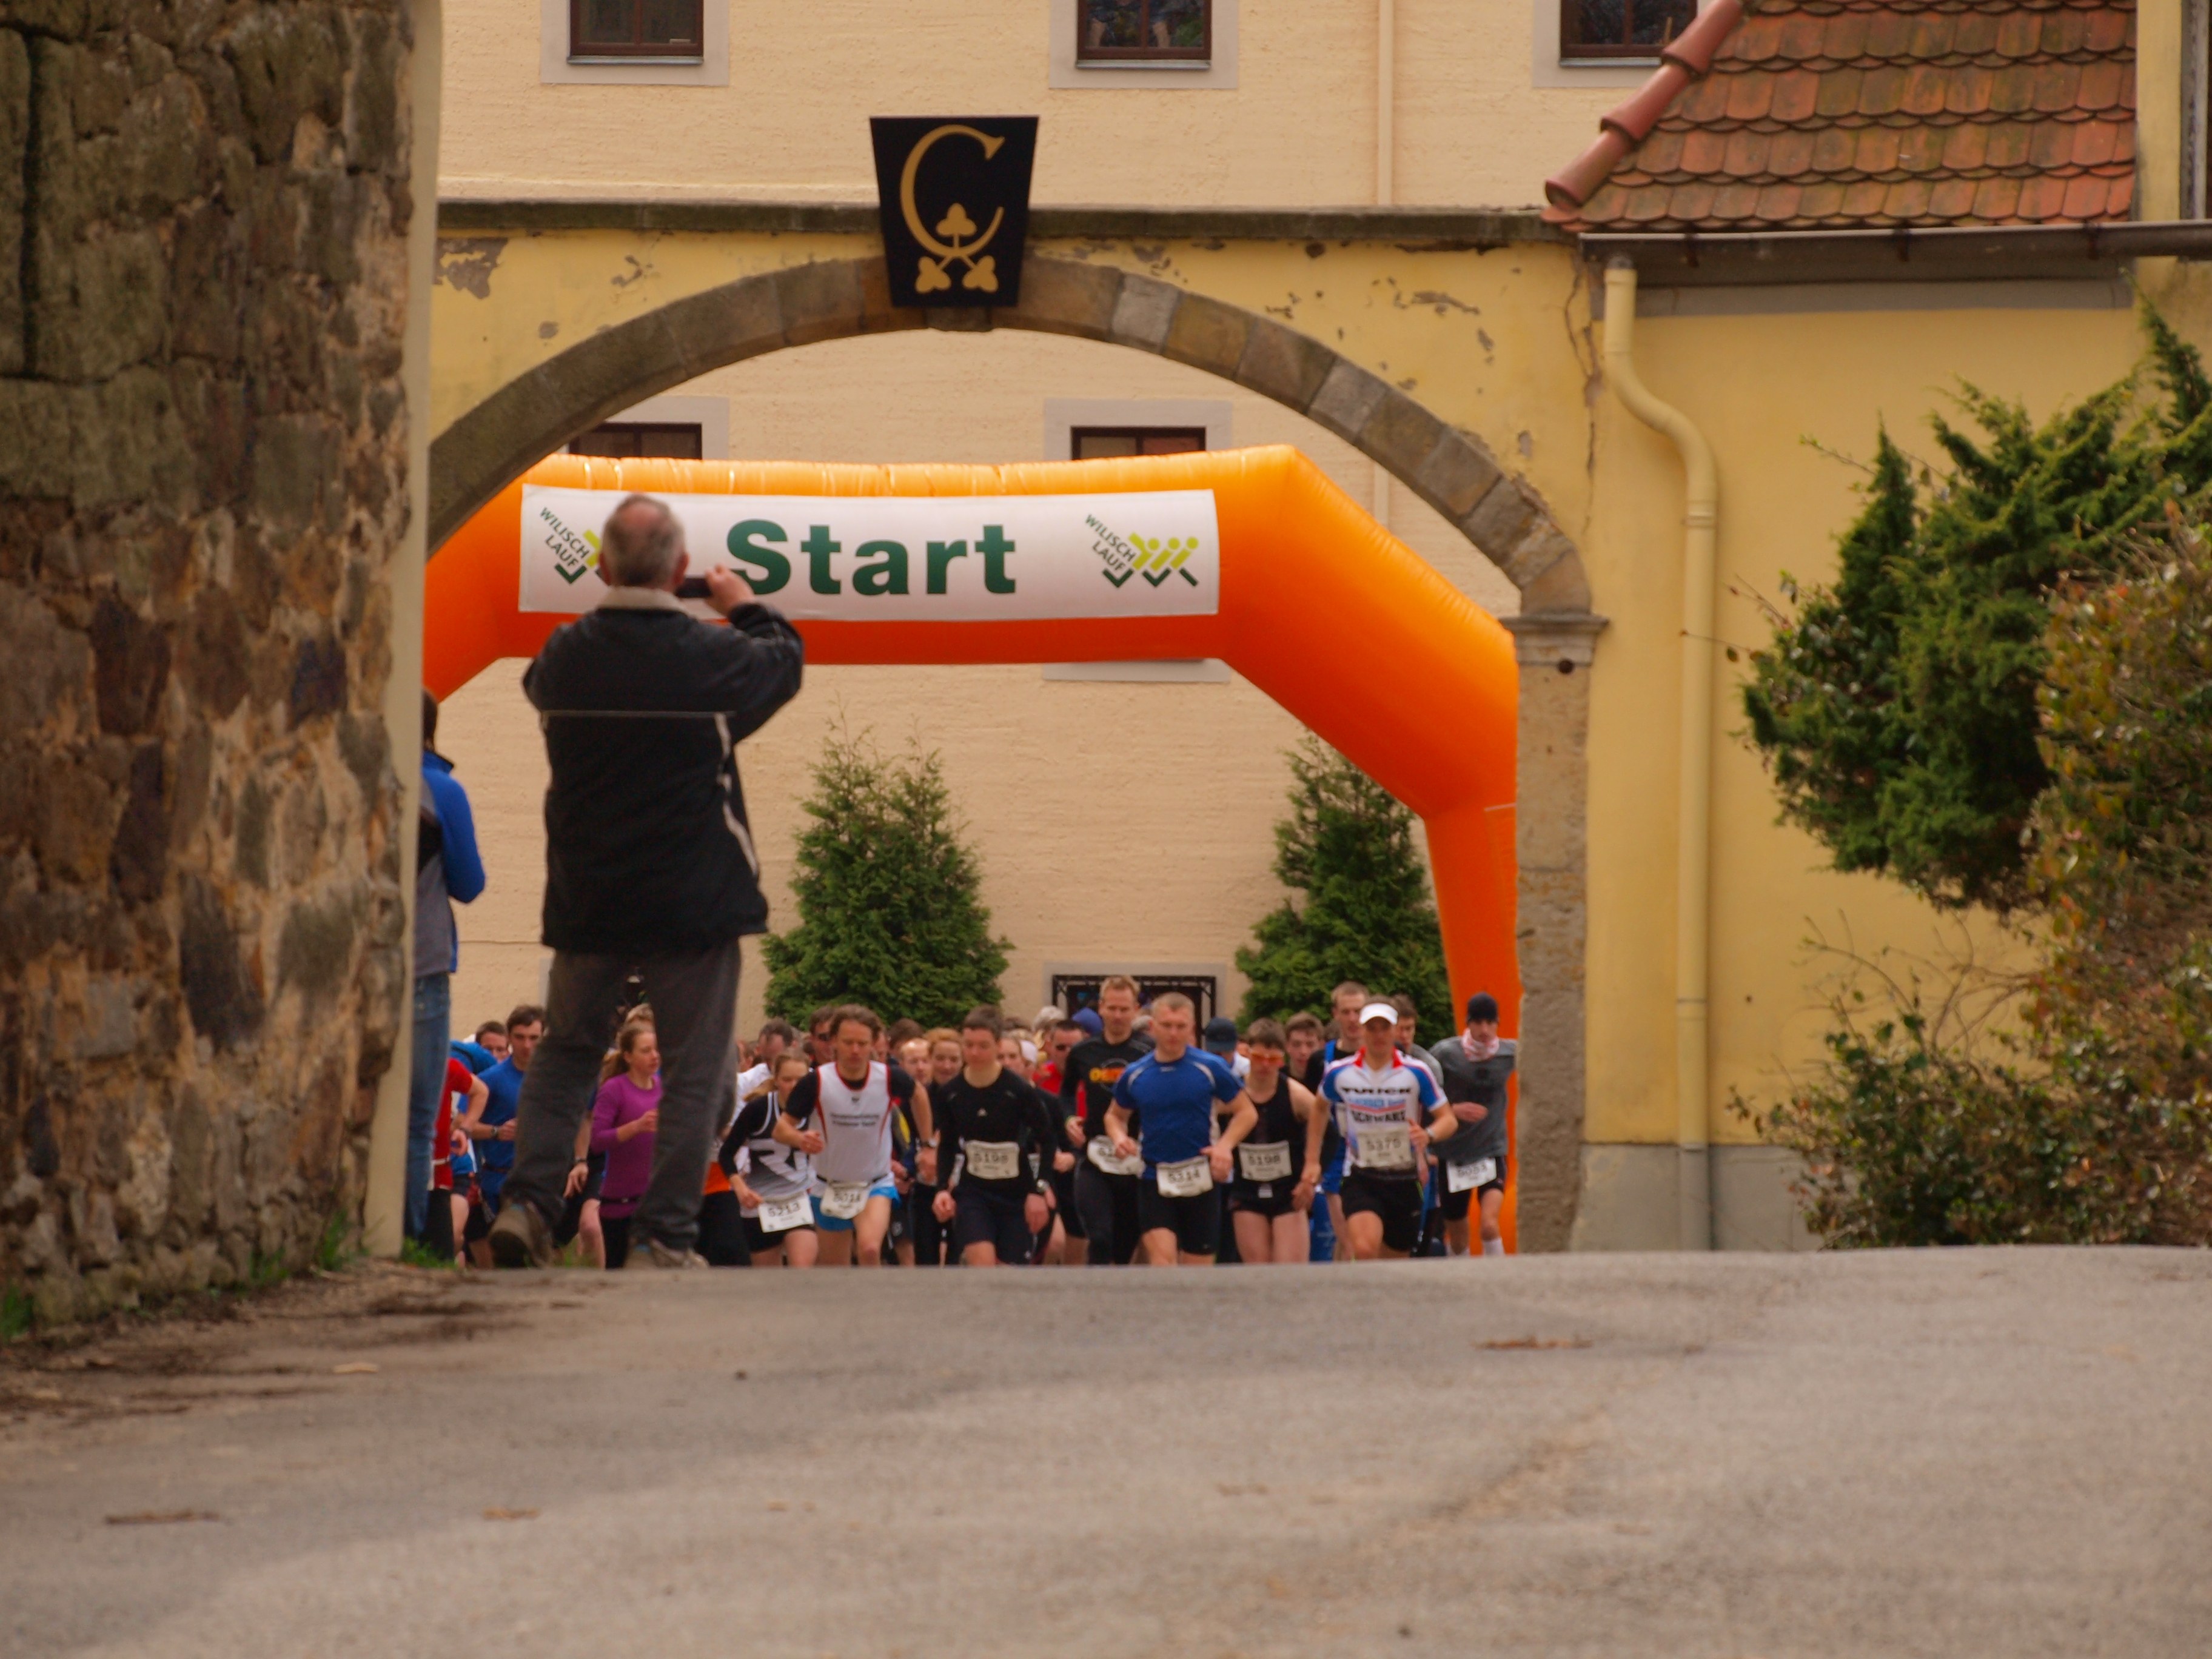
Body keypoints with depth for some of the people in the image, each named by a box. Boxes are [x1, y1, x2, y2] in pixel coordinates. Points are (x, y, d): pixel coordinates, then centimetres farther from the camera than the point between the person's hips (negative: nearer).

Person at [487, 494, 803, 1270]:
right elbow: (786, 660, 8)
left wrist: (616, 603, 25)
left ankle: (528, 1201, 4)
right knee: (692, 1073, 5)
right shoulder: (713, 657, -13)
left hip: (586, 906, 3)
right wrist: (745, 606, 26)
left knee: (565, 1055, 17)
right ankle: (668, 1232, 2)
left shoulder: (563, 657, -6)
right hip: (692, 906, -3)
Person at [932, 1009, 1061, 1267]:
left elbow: (1047, 1140, -6)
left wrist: (1040, 1190, -11)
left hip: (1017, 1193, -1)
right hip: (973, 1191, 1)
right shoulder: (950, 1094, -6)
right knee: (982, 1264, -18)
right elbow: (947, 1147, 8)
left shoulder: (1019, 1091, -15)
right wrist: (943, 1189, -4)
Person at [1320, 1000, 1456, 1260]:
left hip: (1405, 1179, 1)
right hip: (1361, 1178, -1)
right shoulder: (1339, 1074, -2)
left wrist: (1428, 1134, -26)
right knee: (1365, 1249, -26)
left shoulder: (1416, 1073, -7)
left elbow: (1448, 1119, -3)